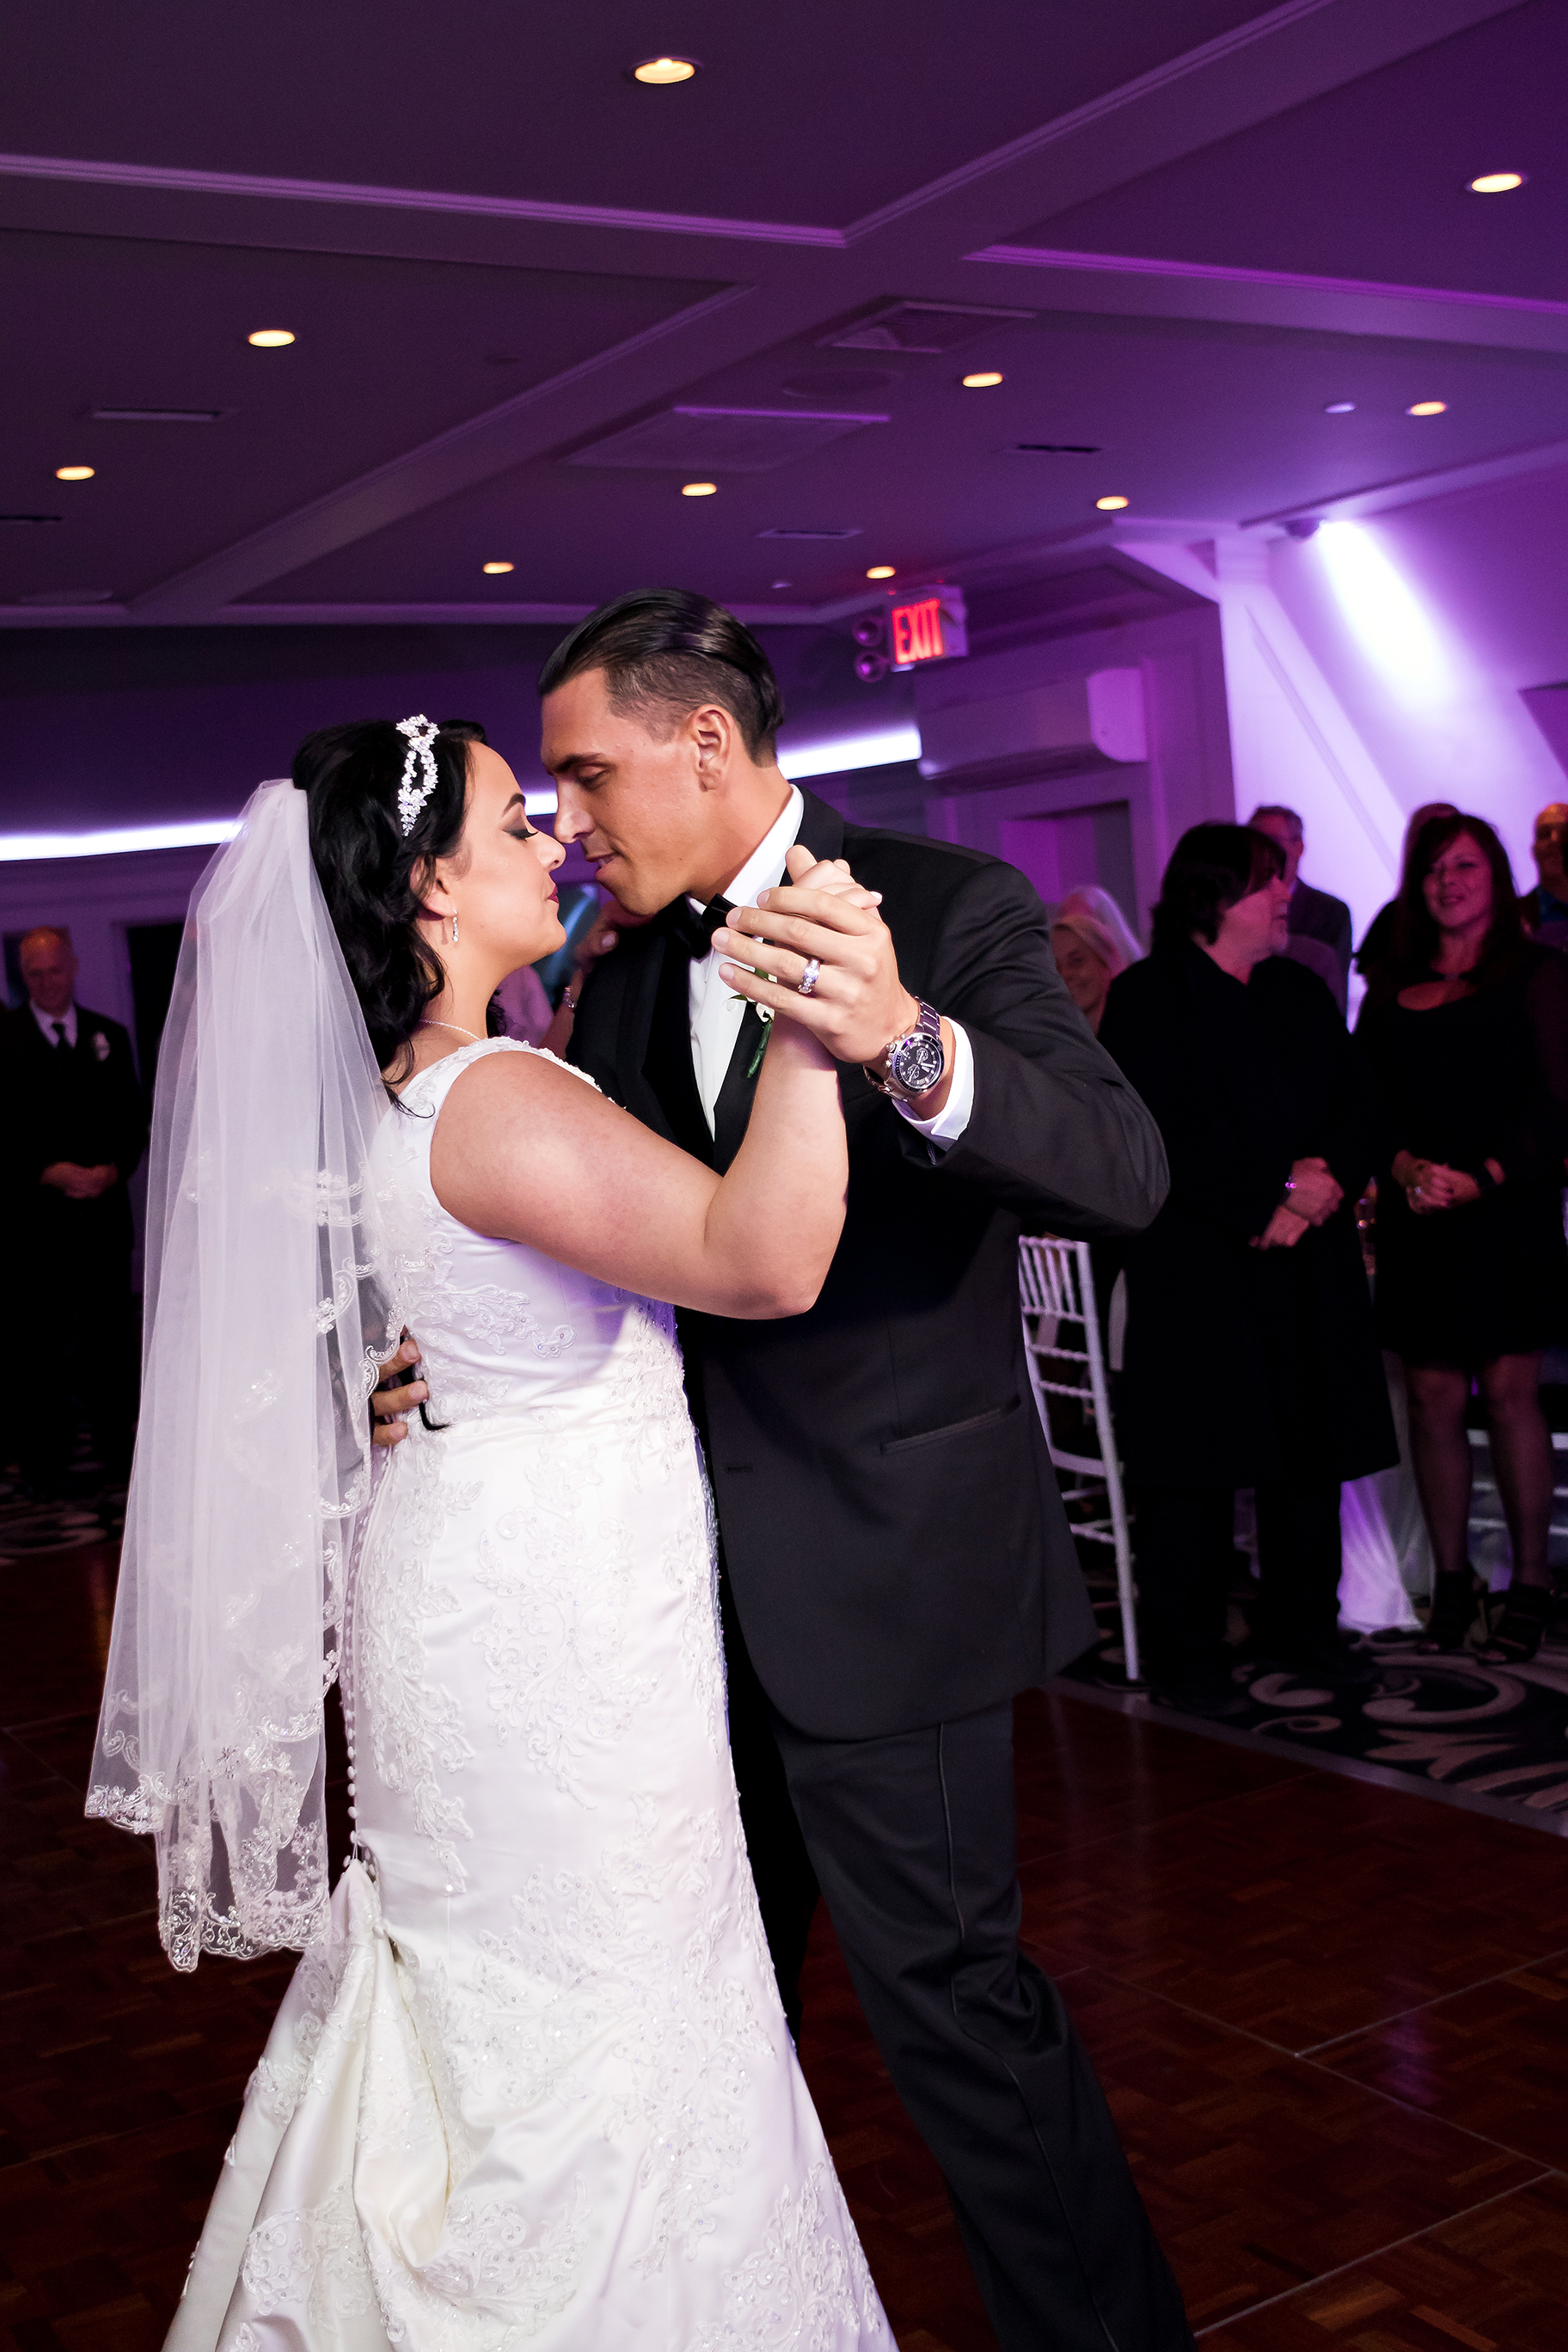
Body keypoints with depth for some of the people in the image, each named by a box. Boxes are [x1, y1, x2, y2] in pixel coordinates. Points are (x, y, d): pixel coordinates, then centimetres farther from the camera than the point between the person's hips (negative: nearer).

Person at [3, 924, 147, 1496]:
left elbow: (134, 1120, 10)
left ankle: (116, 1450, 19)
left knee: (110, 1336, 7)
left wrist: (112, 1170, -8)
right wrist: (52, 1174, -15)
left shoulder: (108, 1035, 11)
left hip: (104, 1209, 3)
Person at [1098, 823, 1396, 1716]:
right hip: (1198, 1269, -6)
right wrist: (1270, 1199, -16)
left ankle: (1301, 1623, 27)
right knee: (1198, 1459, -1)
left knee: (1312, 1446, 11)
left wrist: (1327, 1175, -8)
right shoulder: (1147, 999, -6)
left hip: (1308, 1265, 7)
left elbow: (1360, 1105, 12)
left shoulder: (1301, 991, 16)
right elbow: (1166, 1137, -15)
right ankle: (1186, 1653, 10)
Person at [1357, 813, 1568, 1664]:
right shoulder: (1390, 986, 13)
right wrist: (1405, 1167, -11)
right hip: (1416, 1215, 3)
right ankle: (1449, 1580, 12)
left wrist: (1480, 1179, -14)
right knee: (1433, 1396, 3)